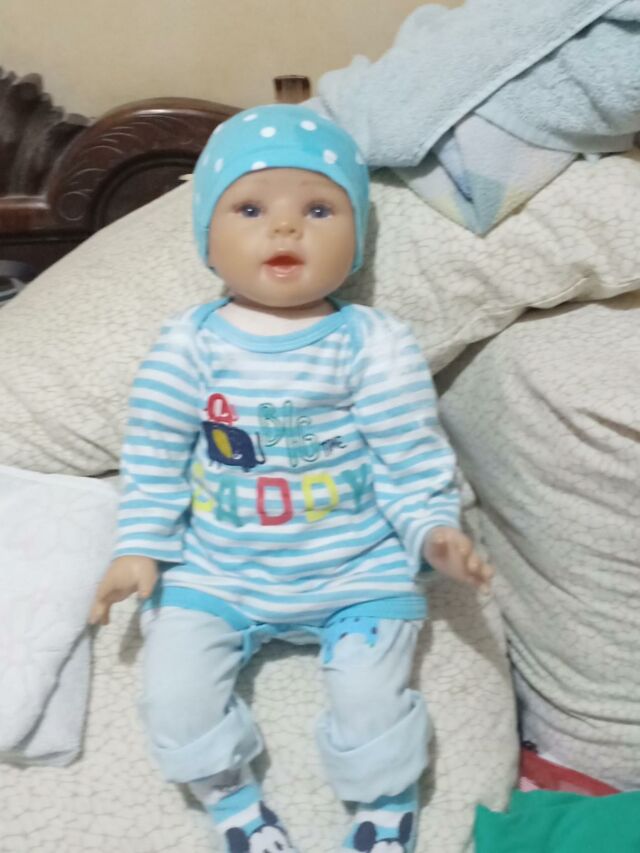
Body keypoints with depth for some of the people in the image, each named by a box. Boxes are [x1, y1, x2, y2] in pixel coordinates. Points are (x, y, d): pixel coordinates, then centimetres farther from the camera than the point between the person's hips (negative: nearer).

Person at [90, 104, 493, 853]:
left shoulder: (375, 345, -9)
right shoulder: (187, 345, -5)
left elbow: (410, 458, -4)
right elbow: (154, 459, 2)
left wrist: (432, 530, -18)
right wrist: (140, 548, -2)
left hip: (357, 572, -1)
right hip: (213, 572, 2)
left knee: (372, 699, -13)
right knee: (173, 697, -8)